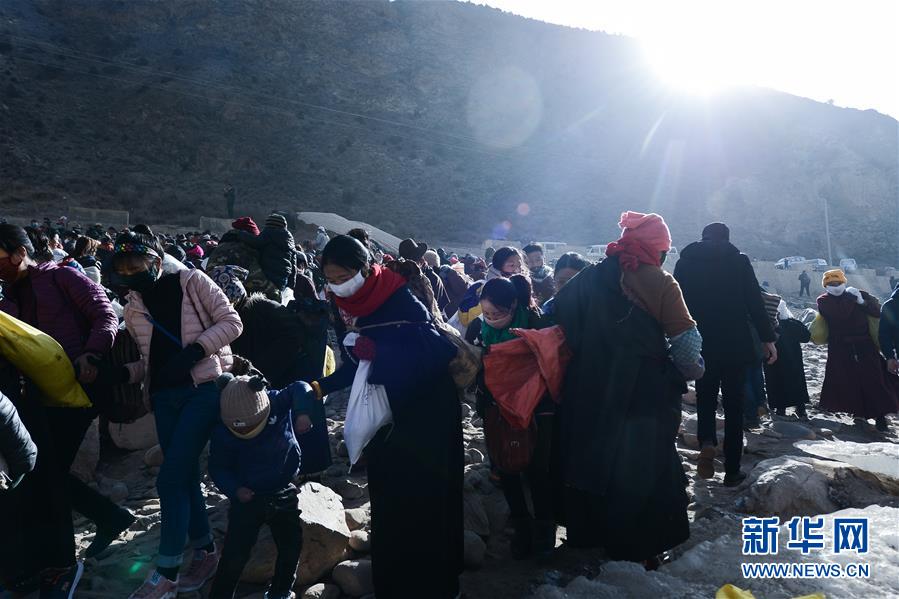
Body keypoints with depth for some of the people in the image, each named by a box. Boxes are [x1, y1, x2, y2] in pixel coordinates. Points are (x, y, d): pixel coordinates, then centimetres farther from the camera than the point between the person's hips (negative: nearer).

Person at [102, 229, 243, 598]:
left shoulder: (191, 281, -5)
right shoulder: (133, 309, 11)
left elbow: (232, 323, -7)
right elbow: (151, 360, 16)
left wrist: (194, 351, -18)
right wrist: (122, 374, -3)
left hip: (206, 387, -6)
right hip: (165, 397, 6)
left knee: (170, 479, -10)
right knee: (185, 478, 11)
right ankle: (205, 552, 27)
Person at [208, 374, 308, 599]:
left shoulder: (278, 403, -19)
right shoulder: (223, 433, -19)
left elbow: (299, 389, -9)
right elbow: (217, 468, -7)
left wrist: (303, 412, -28)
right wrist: (234, 489, -23)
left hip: (283, 494, 3)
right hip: (248, 498, -2)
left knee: (291, 546, 13)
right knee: (235, 555, -6)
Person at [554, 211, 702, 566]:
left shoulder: (590, 277, 2)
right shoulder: (659, 283, -12)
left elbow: (561, 310, 4)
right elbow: (686, 341, -14)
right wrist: (691, 371, 5)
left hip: (590, 392, 5)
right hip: (645, 394, -5)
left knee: (593, 458, 18)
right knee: (645, 469, 10)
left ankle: (587, 533, 33)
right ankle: (640, 549, 20)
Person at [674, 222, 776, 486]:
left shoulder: (685, 262, 3)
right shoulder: (739, 260, 0)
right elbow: (755, 302, -4)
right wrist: (767, 338, 1)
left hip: (699, 346, 1)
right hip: (736, 345, -1)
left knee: (705, 398, 17)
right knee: (733, 405, 9)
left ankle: (707, 443, -11)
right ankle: (732, 471, 12)